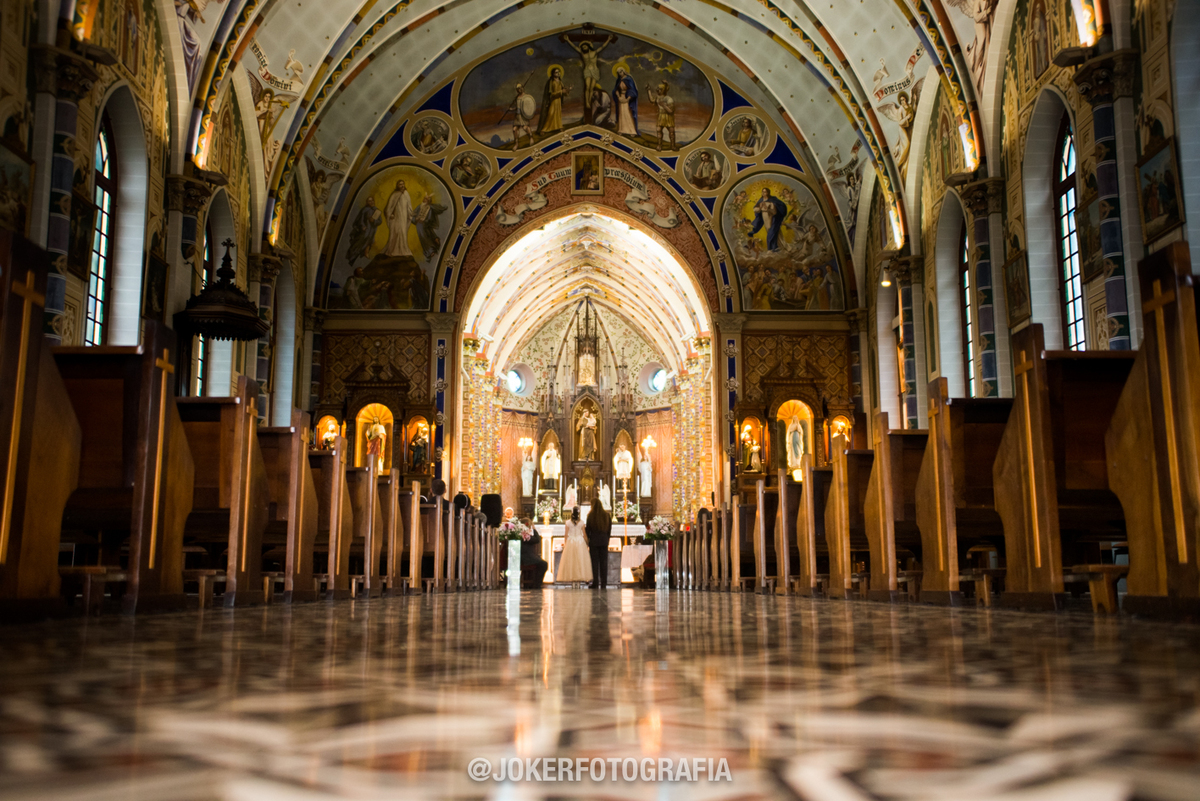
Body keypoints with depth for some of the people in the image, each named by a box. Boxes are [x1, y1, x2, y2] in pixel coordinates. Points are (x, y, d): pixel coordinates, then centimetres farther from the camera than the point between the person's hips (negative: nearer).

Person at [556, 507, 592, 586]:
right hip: (580, 542, 0)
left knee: (570, 561, 4)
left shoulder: (568, 522, -5)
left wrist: (565, 543, 13)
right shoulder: (581, 522, -4)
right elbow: (584, 534, 0)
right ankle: (582, 577, 1)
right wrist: (587, 543, 10)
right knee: (581, 560, 3)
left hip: (570, 542, 0)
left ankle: (571, 578, 1)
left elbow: (566, 534, 1)